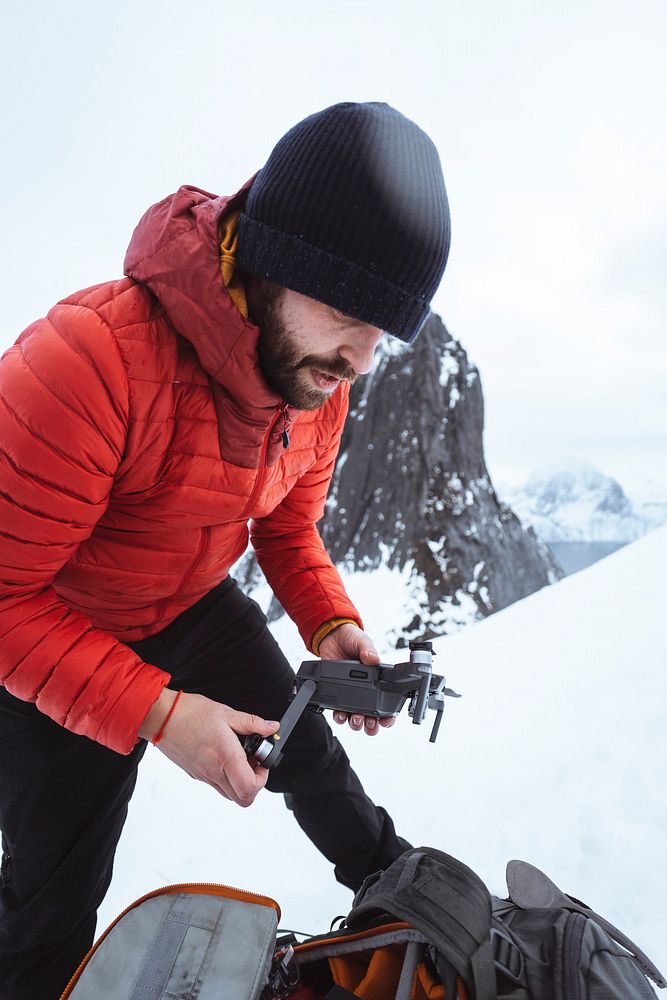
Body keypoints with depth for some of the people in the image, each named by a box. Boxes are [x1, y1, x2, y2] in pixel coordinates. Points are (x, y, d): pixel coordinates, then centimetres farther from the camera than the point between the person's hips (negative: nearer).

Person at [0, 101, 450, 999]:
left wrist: (331, 626, -15)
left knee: (310, 755, 18)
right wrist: (155, 712, -32)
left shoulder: (322, 381, -14)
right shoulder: (93, 361, -38)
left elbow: (289, 525, 1)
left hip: (196, 609, 5)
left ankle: (392, 878, 48)